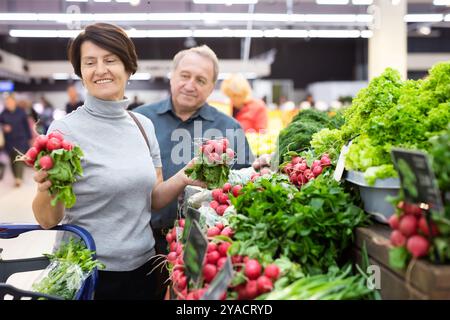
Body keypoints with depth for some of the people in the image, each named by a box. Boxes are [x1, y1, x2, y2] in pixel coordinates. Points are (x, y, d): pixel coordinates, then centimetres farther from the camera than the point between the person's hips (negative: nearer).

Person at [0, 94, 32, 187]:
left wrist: (29, 137, 4)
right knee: (12, 159, 8)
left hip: (21, 139, -2)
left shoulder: (21, 112, -4)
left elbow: (26, 125, 2)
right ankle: (16, 177, 20)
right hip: (9, 140, 3)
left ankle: (19, 178, -12)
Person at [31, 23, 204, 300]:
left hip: (143, 265, 5)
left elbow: (153, 200, 6)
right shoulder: (65, 130, -13)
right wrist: (48, 190, -32)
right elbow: (48, 221, -12)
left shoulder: (144, 125, 1)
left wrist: (182, 179, -11)